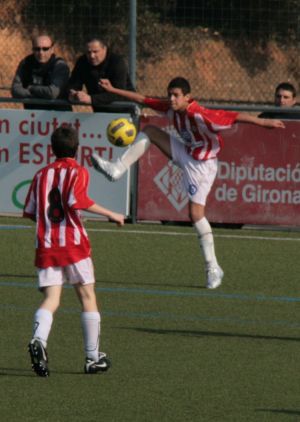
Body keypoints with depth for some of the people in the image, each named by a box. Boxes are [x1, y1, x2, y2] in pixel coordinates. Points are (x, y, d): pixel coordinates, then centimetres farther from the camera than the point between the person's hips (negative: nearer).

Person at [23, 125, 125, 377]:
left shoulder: (42, 175, 13)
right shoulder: (78, 172, -1)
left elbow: (30, 211, 11)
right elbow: (77, 200, -19)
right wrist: (110, 215, -13)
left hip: (45, 245, 4)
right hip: (73, 243, -4)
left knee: (51, 299, -1)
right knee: (88, 297, 8)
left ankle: (39, 340, -31)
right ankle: (93, 358, 10)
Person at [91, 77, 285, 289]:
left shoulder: (200, 115, -33)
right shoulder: (171, 108, -10)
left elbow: (236, 117, -37)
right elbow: (143, 99, 2)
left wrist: (264, 122, -45)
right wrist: (113, 90, 4)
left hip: (201, 164, -8)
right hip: (185, 154, 8)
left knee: (196, 214, -10)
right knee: (149, 131, 2)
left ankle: (213, 269, -4)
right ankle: (117, 169, 6)